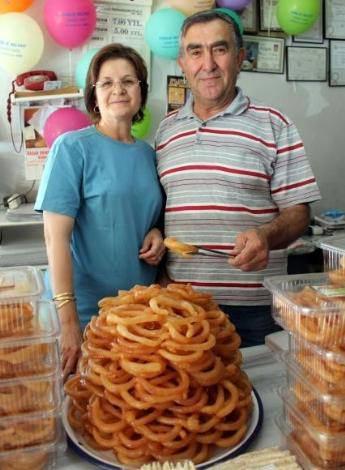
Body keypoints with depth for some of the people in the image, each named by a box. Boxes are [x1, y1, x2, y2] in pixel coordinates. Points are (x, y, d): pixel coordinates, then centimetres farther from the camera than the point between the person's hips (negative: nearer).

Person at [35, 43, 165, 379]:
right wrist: (68, 322, -20)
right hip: (87, 312, -5)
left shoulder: (148, 153, 7)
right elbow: (56, 235, -14)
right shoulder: (72, 147, -9)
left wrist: (156, 233, -3)